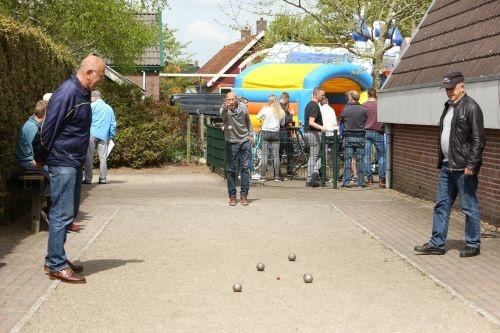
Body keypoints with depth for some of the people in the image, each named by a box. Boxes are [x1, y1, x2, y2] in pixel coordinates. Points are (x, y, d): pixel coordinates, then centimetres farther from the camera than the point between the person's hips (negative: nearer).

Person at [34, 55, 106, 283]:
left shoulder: (82, 93, 12)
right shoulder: (67, 93, -19)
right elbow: (49, 127, -17)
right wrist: (41, 158, -7)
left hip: (74, 162, 10)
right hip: (62, 163, -10)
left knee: (69, 213, 14)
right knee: (62, 213, -6)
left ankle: (55, 259, 22)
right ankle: (56, 265, 0)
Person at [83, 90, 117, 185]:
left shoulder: (92, 106, 2)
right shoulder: (109, 108, 15)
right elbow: (113, 124, 13)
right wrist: (111, 136, 16)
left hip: (92, 134, -4)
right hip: (104, 136, 4)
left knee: (89, 157, 0)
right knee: (103, 157, 6)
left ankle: (88, 178, -3)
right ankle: (103, 178, 5)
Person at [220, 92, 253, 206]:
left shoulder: (243, 107, -1)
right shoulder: (225, 110, -13)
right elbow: (222, 115, -38)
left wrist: (250, 135, 13)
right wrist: (225, 109, -60)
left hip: (245, 141, 3)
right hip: (232, 142, -2)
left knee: (245, 167, 2)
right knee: (231, 169, 1)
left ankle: (244, 195, 8)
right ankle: (232, 196, 9)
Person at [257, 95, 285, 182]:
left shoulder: (266, 109, -5)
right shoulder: (281, 112, 3)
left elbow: (258, 117, 7)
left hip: (266, 132, -2)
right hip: (276, 133, 2)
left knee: (264, 155, 1)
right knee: (276, 155, 5)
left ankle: (263, 176, -1)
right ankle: (277, 176, 6)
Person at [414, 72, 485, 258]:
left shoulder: (470, 107, -11)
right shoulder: (449, 106, 15)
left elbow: (478, 139, -16)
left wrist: (471, 165, -20)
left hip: (464, 168, -9)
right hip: (447, 167, 9)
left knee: (469, 207, 2)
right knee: (441, 206, 11)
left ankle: (473, 245, 13)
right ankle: (436, 244, 17)